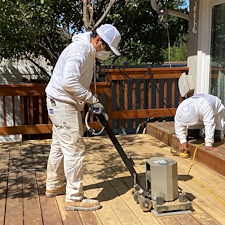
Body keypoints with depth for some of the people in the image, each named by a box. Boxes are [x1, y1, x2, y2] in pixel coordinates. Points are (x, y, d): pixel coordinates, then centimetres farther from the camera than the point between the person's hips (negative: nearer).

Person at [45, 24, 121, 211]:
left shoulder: (87, 51, 12)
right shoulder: (79, 50, -21)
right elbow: (69, 82, -31)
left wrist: (91, 100, 11)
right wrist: (93, 99, -24)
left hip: (60, 104, 11)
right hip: (63, 104, -11)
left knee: (59, 146, 20)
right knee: (75, 150, -8)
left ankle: (54, 186, 36)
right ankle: (75, 198, 1)